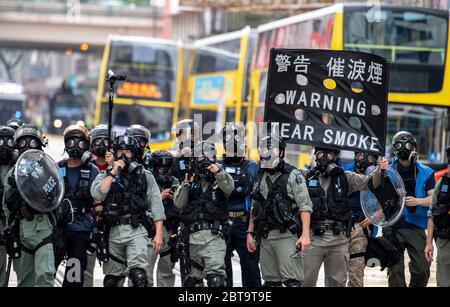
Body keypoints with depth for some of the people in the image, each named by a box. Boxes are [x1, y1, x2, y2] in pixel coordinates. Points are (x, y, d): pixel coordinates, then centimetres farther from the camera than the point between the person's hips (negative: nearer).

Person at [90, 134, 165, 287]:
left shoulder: (145, 176, 8)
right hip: (113, 232, 2)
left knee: (139, 276, -19)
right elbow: (97, 194, -9)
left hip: (136, 230, -2)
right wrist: (113, 173, -10)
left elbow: (156, 205, 4)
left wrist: (158, 233, -4)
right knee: (111, 280, 8)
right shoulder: (105, 175, 11)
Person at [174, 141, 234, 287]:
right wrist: (186, 184, -9)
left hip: (214, 236, -5)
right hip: (193, 235, 5)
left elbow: (229, 187, -18)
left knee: (215, 278, -19)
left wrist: (218, 171, -36)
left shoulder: (220, 179, 6)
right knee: (193, 279, 15)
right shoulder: (192, 179, 16)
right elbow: (179, 203, 6)